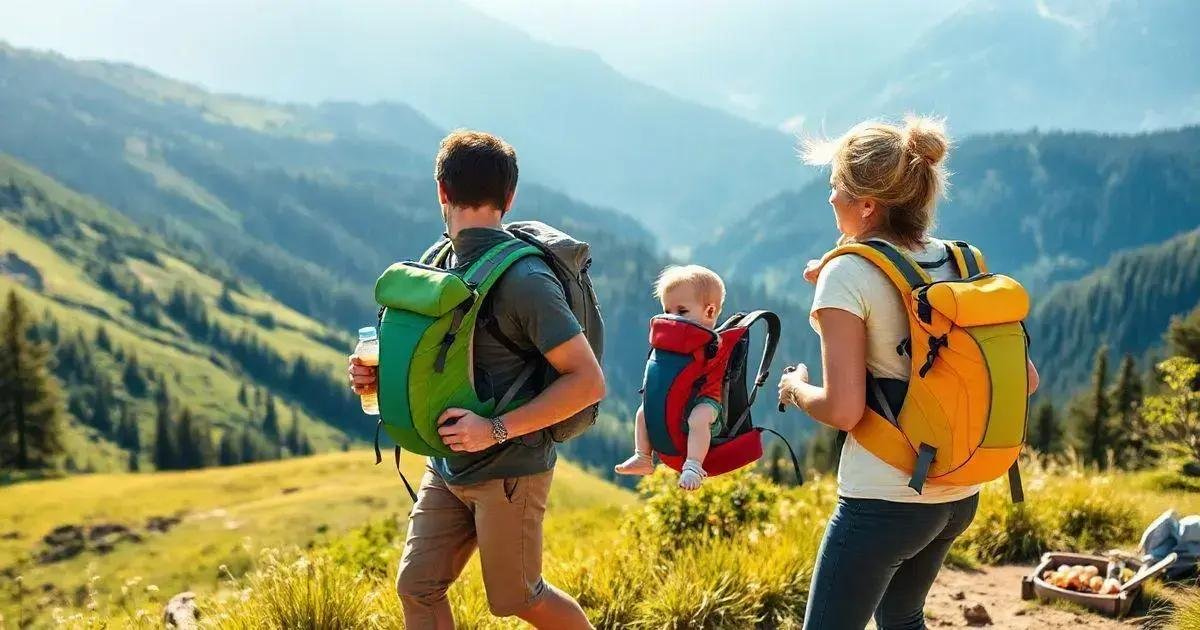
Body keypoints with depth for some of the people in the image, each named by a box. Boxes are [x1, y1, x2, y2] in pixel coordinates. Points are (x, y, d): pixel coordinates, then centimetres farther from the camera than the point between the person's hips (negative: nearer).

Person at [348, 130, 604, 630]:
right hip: (448, 465, 7)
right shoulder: (445, 262, 6)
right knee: (417, 587, 4)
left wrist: (498, 429, -25)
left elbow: (589, 381, -22)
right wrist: (379, 375, -1)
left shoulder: (523, 279, -21)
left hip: (510, 470, -7)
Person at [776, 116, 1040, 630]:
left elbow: (842, 410, -20)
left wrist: (795, 388, 0)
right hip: (960, 495, 7)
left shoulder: (848, 272, -15)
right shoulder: (959, 263, 3)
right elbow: (1025, 380, 5)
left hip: (883, 502, -7)